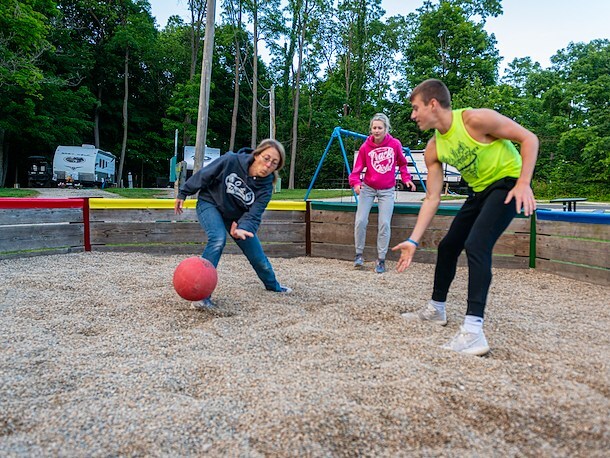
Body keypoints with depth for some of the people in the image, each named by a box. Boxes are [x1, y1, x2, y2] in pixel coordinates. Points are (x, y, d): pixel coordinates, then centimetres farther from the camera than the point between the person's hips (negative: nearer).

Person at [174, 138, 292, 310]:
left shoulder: (265, 187, -21)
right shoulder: (231, 161, -30)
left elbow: (253, 214, -28)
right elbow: (203, 175, -15)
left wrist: (242, 229, -49)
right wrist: (183, 194, -5)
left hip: (237, 217, 4)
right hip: (210, 204, -3)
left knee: (257, 256, 7)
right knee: (218, 239, -34)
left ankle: (273, 285, 38)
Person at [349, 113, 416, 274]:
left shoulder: (395, 144, -6)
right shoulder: (365, 147, -7)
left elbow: (402, 163, 10)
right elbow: (357, 168, -6)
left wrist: (406, 178, -2)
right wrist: (355, 182, -24)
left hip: (387, 190, 0)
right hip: (368, 188, 0)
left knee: (384, 224, -8)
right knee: (360, 221, -9)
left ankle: (381, 260, 3)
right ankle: (359, 254, 9)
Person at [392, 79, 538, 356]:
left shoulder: (475, 119, -23)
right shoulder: (433, 150, -3)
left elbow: (529, 138, -16)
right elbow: (432, 199, -2)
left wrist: (524, 183, -26)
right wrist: (413, 240, -7)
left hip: (508, 183, -8)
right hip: (480, 191, 8)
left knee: (476, 245, -26)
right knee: (448, 246, 11)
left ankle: (473, 333, -28)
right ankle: (436, 310, 31)